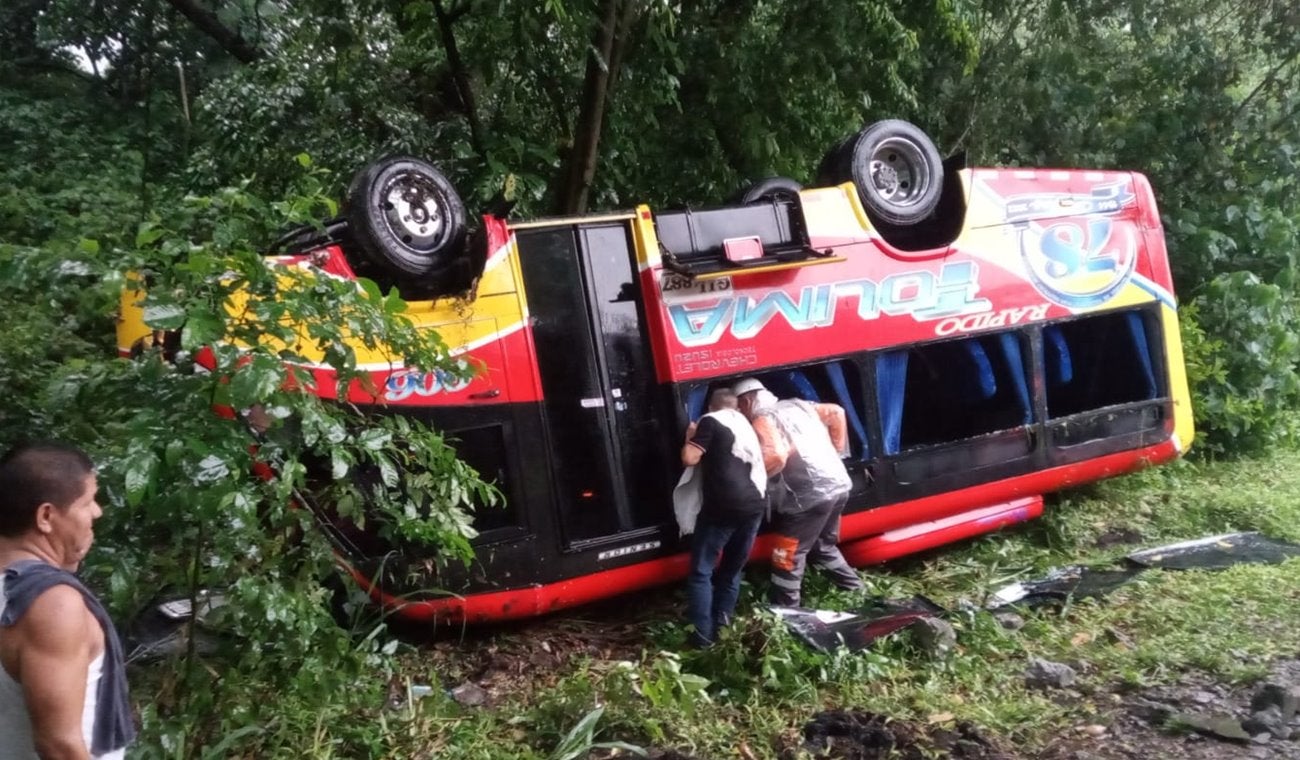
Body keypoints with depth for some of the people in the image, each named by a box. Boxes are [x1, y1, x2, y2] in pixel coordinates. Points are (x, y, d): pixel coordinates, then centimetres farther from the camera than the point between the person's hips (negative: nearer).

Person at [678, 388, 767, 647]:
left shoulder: (711, 421, 1)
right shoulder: (745, 423, 24)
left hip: (723, 507, -7)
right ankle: (722, 623, 22)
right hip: (755, 505, 7)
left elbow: (689, 459, -8)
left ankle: (703, 634, -4)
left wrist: (691, 436, 11)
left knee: (701, 572, 1)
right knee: (733, 568, 20)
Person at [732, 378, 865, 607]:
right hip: (839, 486, 9)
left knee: (787, 556, 1)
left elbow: (775, 457, -23)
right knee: (824, 547, 27)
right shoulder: (797, 404, 17)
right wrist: (837, 450, 25)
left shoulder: (763, 419, -7)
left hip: (812, 495, -8)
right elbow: (836, 413, 25)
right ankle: (857, 592, 34)